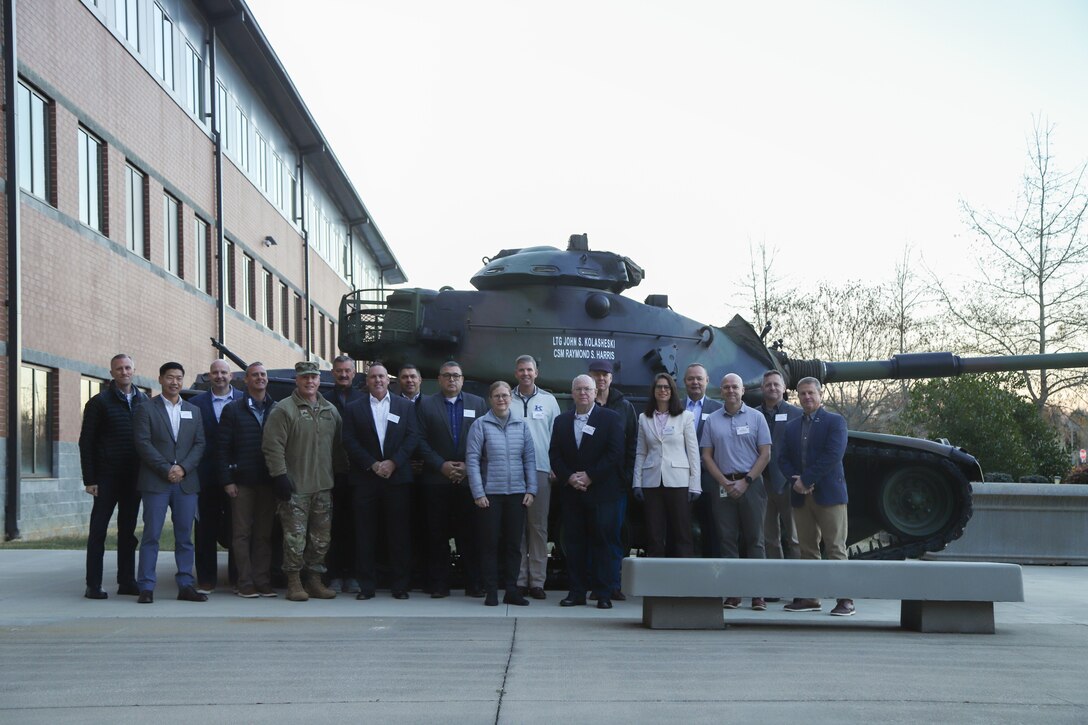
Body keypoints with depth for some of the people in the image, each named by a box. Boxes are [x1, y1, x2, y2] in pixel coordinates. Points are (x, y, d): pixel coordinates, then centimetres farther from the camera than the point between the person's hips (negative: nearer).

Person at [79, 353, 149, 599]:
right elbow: (86, 442, -3)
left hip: (134, 477, 4)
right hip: (107, 476, -4)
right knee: (98, 530, -1)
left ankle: (126, 581, 15)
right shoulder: (99, 402, -1)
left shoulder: (143, 401, 10)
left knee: (128, 530, 9)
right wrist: (89, 480, -9)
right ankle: (93, 585, 1)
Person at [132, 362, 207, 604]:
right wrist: (166, 469, -12)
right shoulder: (146, 409, 3)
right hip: (155, 482, -4)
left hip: (186, 482, 4)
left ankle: (186, 586, 9)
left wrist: (183, 468, -7)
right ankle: (146, 587, -2)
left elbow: (200, 444, 9)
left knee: (185, 536, 5)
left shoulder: (193, 411, 15)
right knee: (151, 535, -4)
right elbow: (143, 443, -6)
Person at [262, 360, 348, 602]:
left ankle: (314, 580, 18)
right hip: (295, 488, -5)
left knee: (321, 537, 9)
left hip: (323, 487, 6)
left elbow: (338, 446, 19)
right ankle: (294, 582, 2)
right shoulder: (283, 409, -4)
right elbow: (272, 446, -10)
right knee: (295, 537, -5)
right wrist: (280, 476, -16)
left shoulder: (331, 411, 14)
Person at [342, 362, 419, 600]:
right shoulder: (353, 409, 9)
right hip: (365, 479, 0)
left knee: (400, 534, 0)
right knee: (365, 535, 0)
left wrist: (393, 463, -9)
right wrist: (372, 465, -9)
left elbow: (413, 437, 3)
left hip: (397, 477, 0)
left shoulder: (405, 406, 11)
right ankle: (366, 585, 5)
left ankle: (400, 585, 6)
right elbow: (350, 441, 1)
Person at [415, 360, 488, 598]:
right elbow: (422, 441, 1)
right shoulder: (426, 405, 8)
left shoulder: (478, 404, 12)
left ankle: (474, 584, 5)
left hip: (469, 478, 0)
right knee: (437, 534, 1)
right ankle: (439, 584, 6)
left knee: (469, 533, 0)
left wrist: (469, 466, -6)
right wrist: (441, 465, -9)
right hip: (437, 479, 0)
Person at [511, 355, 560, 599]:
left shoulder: (548, 400, 7)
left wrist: (555, 468, -2)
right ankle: (518, 580, 6)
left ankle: (537, 580, 5)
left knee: (539, 526, 2)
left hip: (541, 471, 0)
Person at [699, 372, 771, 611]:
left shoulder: (756, 417, 4)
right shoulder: (712, 421, 9)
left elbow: (765, 454, 0)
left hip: (751, 485, -2)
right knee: (728, 539, 0)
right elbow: (706, 456, 7)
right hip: (724, 486, 2)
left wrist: (746, 481, -9)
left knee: (755, 539, -2)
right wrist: (725, 483, -5)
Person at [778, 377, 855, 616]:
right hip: (801, 496, 5)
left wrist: (806, 480, -14)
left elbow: (833, 455, -12)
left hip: (829, 494, -5)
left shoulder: (835, 421, 0)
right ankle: (809, 598, 11)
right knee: (807, 549, 7)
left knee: (836, 549, -6)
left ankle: (845, 600, -6)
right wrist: (795, 481, -8)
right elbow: (783, 459, 11)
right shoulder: (792, 426, 17)